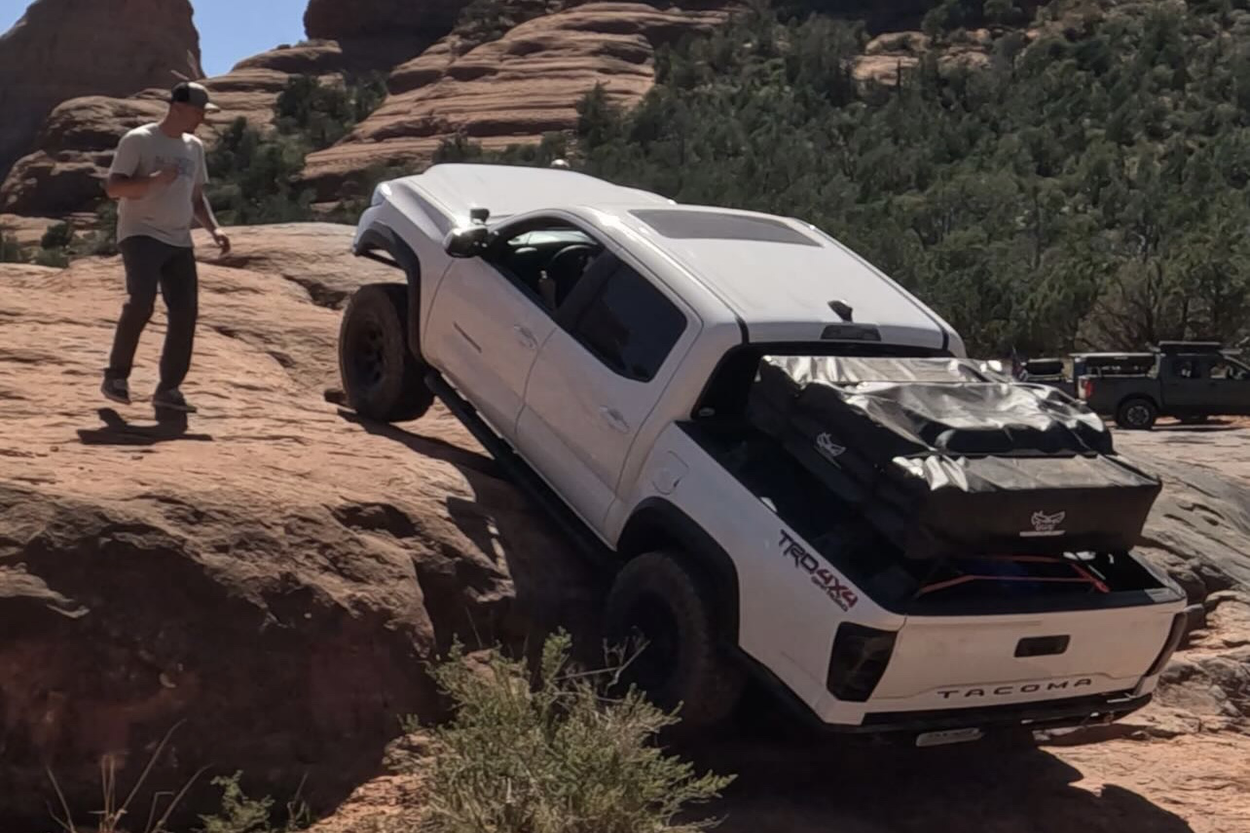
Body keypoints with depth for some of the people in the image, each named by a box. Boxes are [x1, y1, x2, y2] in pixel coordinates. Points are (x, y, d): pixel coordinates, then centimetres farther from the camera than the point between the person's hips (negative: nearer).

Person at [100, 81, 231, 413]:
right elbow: (112, 188, -10)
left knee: (185, 311, -2)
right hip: (141, 234, -6)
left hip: (179, 241, 7)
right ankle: (116, 376, -9)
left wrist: (214, 228, 6)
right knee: (141, 301, -24)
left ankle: (169, 388, 8)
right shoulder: (138, 140, -5)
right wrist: (155, 180, -25)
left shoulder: (194, 147, 15)